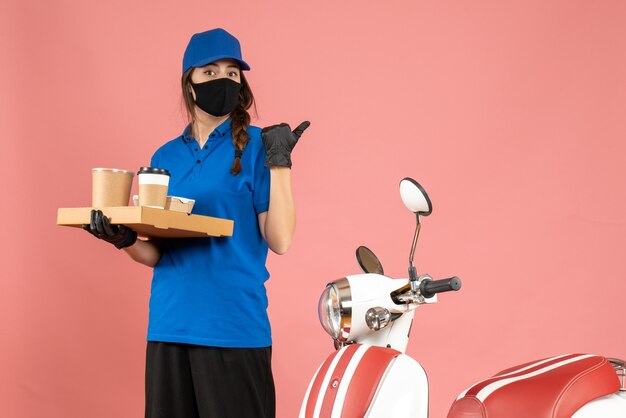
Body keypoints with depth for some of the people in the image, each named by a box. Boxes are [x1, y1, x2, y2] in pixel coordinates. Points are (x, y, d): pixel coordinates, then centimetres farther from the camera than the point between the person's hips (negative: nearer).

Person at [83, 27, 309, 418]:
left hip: (235, 326, -4)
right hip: (170, 325, 4)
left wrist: (279, 162, -16)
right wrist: (124, 238, -9)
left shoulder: (256, 146, -2)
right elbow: (157, 254, 11)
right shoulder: (166, 157, 11)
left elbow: (280, 240, -10)